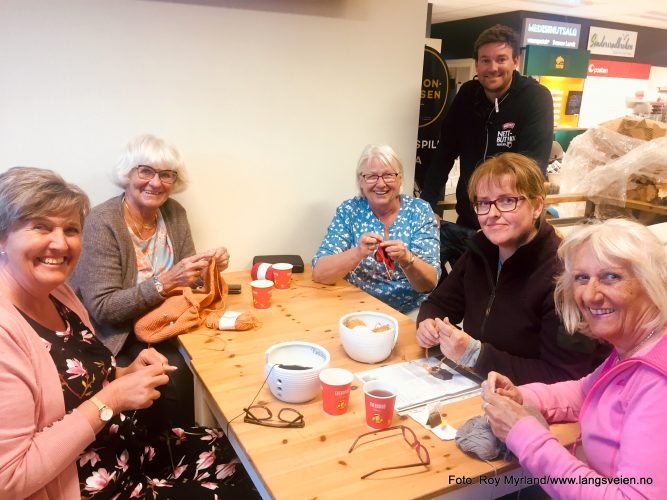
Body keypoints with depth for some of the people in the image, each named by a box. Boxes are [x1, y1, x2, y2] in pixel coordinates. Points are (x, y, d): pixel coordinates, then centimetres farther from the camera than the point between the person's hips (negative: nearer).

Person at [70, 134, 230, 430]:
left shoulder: (174, 213, 0)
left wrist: (206, 267, -14)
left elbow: (184, 279, 8)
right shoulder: (102, 223, -16)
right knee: (175, 374, -24)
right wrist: (165, 282, -30)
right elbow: (103, 308, -19)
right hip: (113, 337, -5)